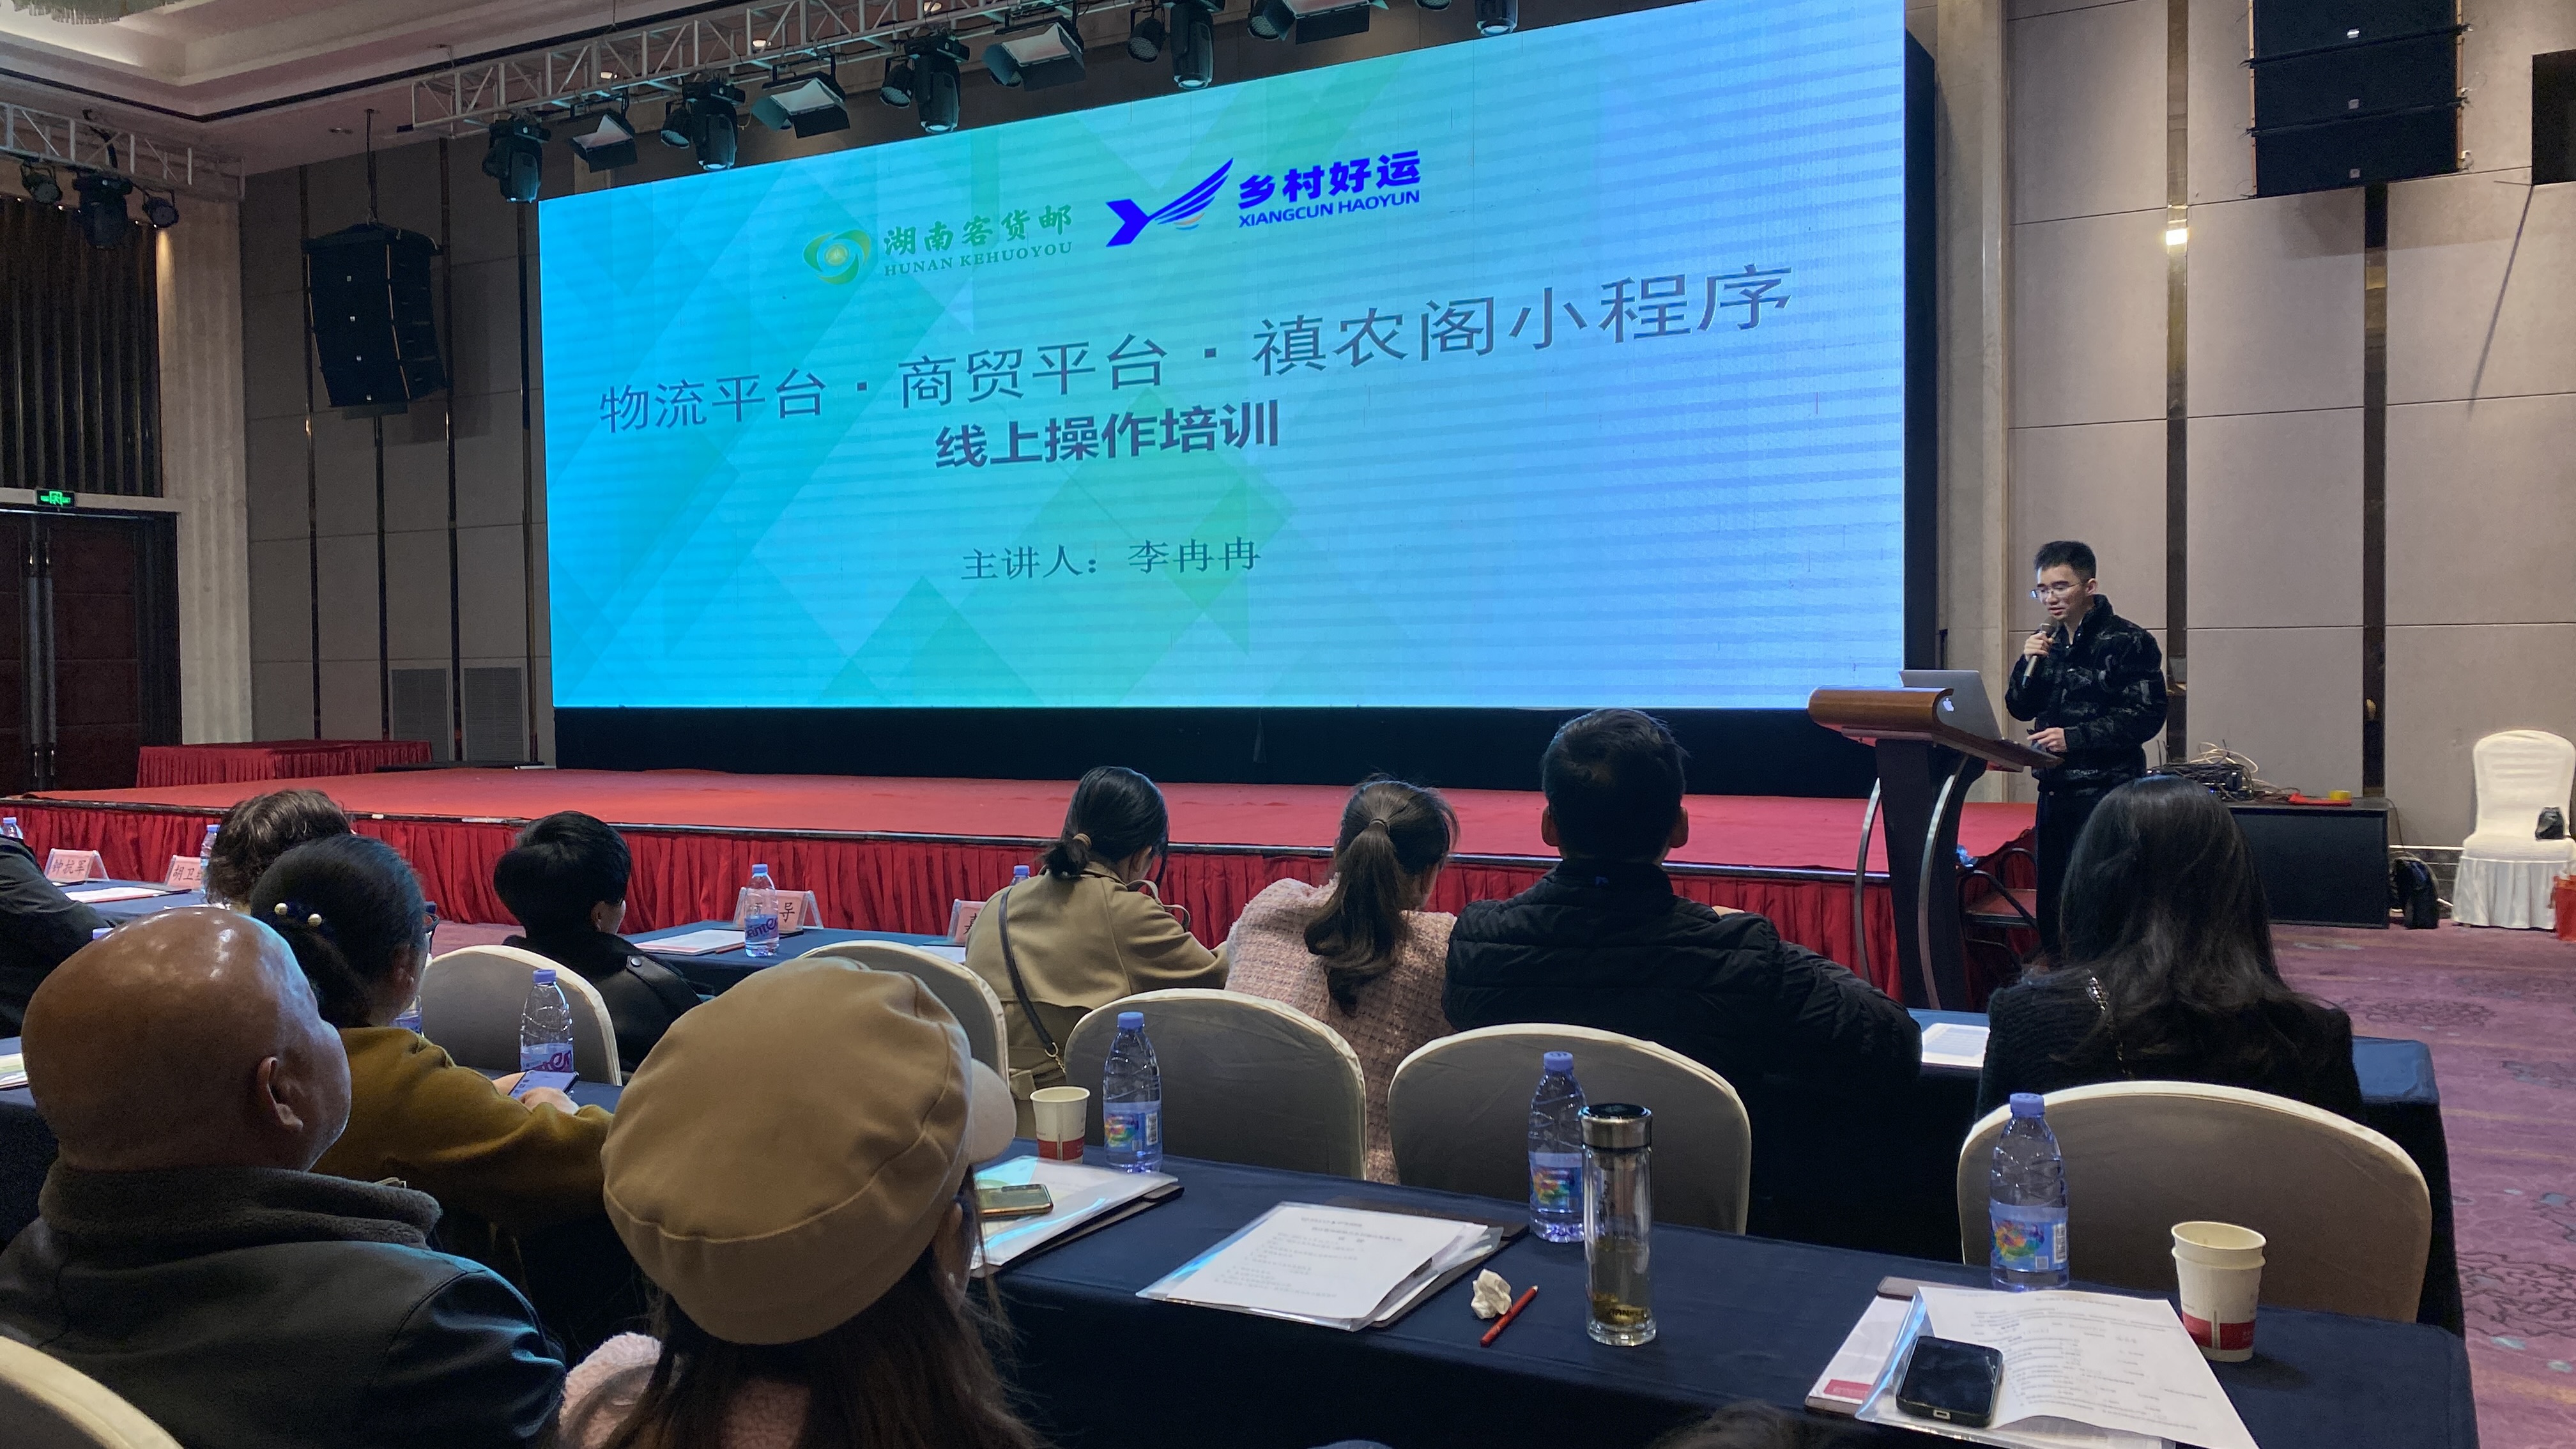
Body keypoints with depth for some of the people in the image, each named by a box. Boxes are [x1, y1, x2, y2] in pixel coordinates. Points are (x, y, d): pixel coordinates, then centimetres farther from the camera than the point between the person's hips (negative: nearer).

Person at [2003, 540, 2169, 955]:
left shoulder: (2128, 642, -7)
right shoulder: (2048, 642, 14)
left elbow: (2146, 716, -14)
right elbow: (2019, 708, 16)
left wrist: (2074, 738, -18)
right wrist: (2029, 665, -2)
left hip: (2106, 791, -7)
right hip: (2054, 787, 7)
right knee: (2050, 899, 10)